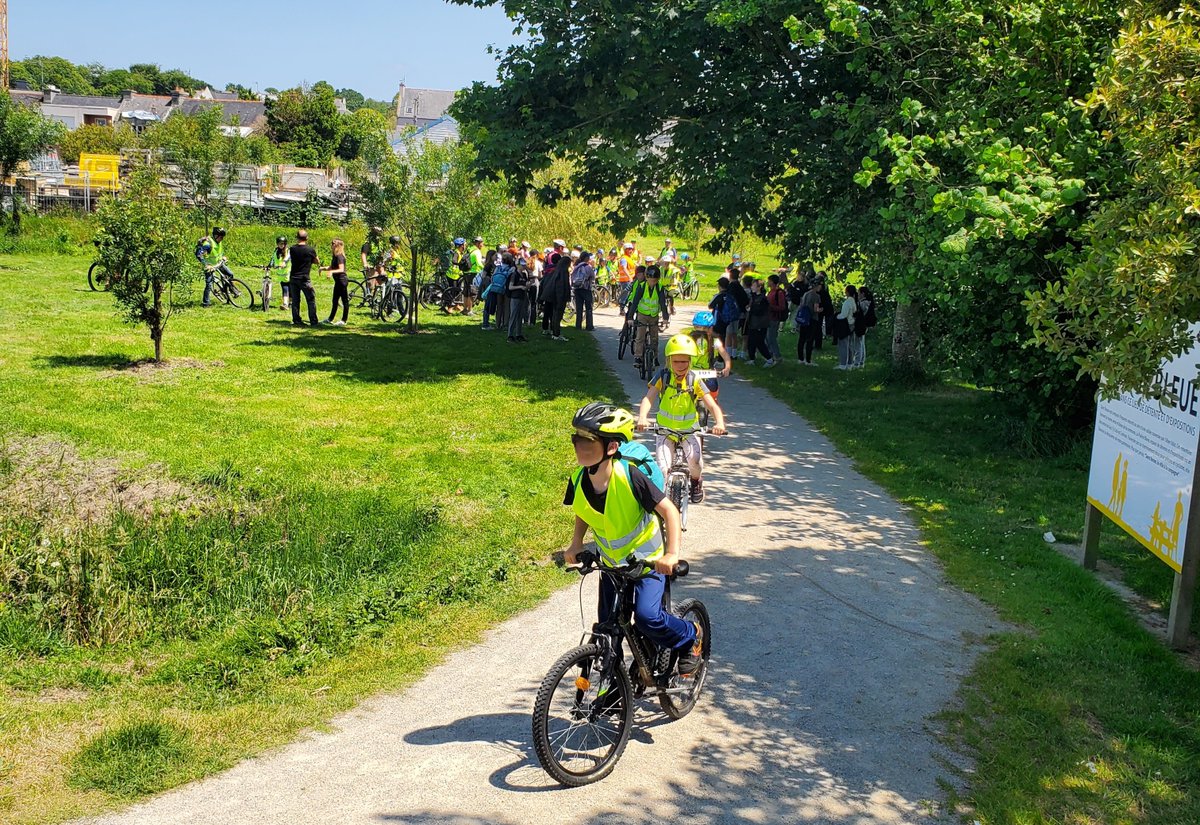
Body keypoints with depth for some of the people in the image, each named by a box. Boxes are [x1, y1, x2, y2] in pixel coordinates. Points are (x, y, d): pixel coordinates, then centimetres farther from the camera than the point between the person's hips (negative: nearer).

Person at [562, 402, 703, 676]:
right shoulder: (579, 480, -14)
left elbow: (669, 510, -23)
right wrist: (576, 543, -5)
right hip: (612, 562, 5)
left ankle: (691, 636, 8)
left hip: (648, 559, -5)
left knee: (647, 616, -22)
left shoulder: (629, 476, -29)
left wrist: (672, 554, -32)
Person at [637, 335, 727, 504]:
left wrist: (719, 423, -37)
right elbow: (648, 398, -24)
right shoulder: (662, 377, -12)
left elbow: (713, 406, -17)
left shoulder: (694, 381, -12)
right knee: (663, 469, -16)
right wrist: (642, 418, -44)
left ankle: (696, 481, 9)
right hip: (664, 430, 0)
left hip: (689, 430, 0)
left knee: (694, 458, -25)